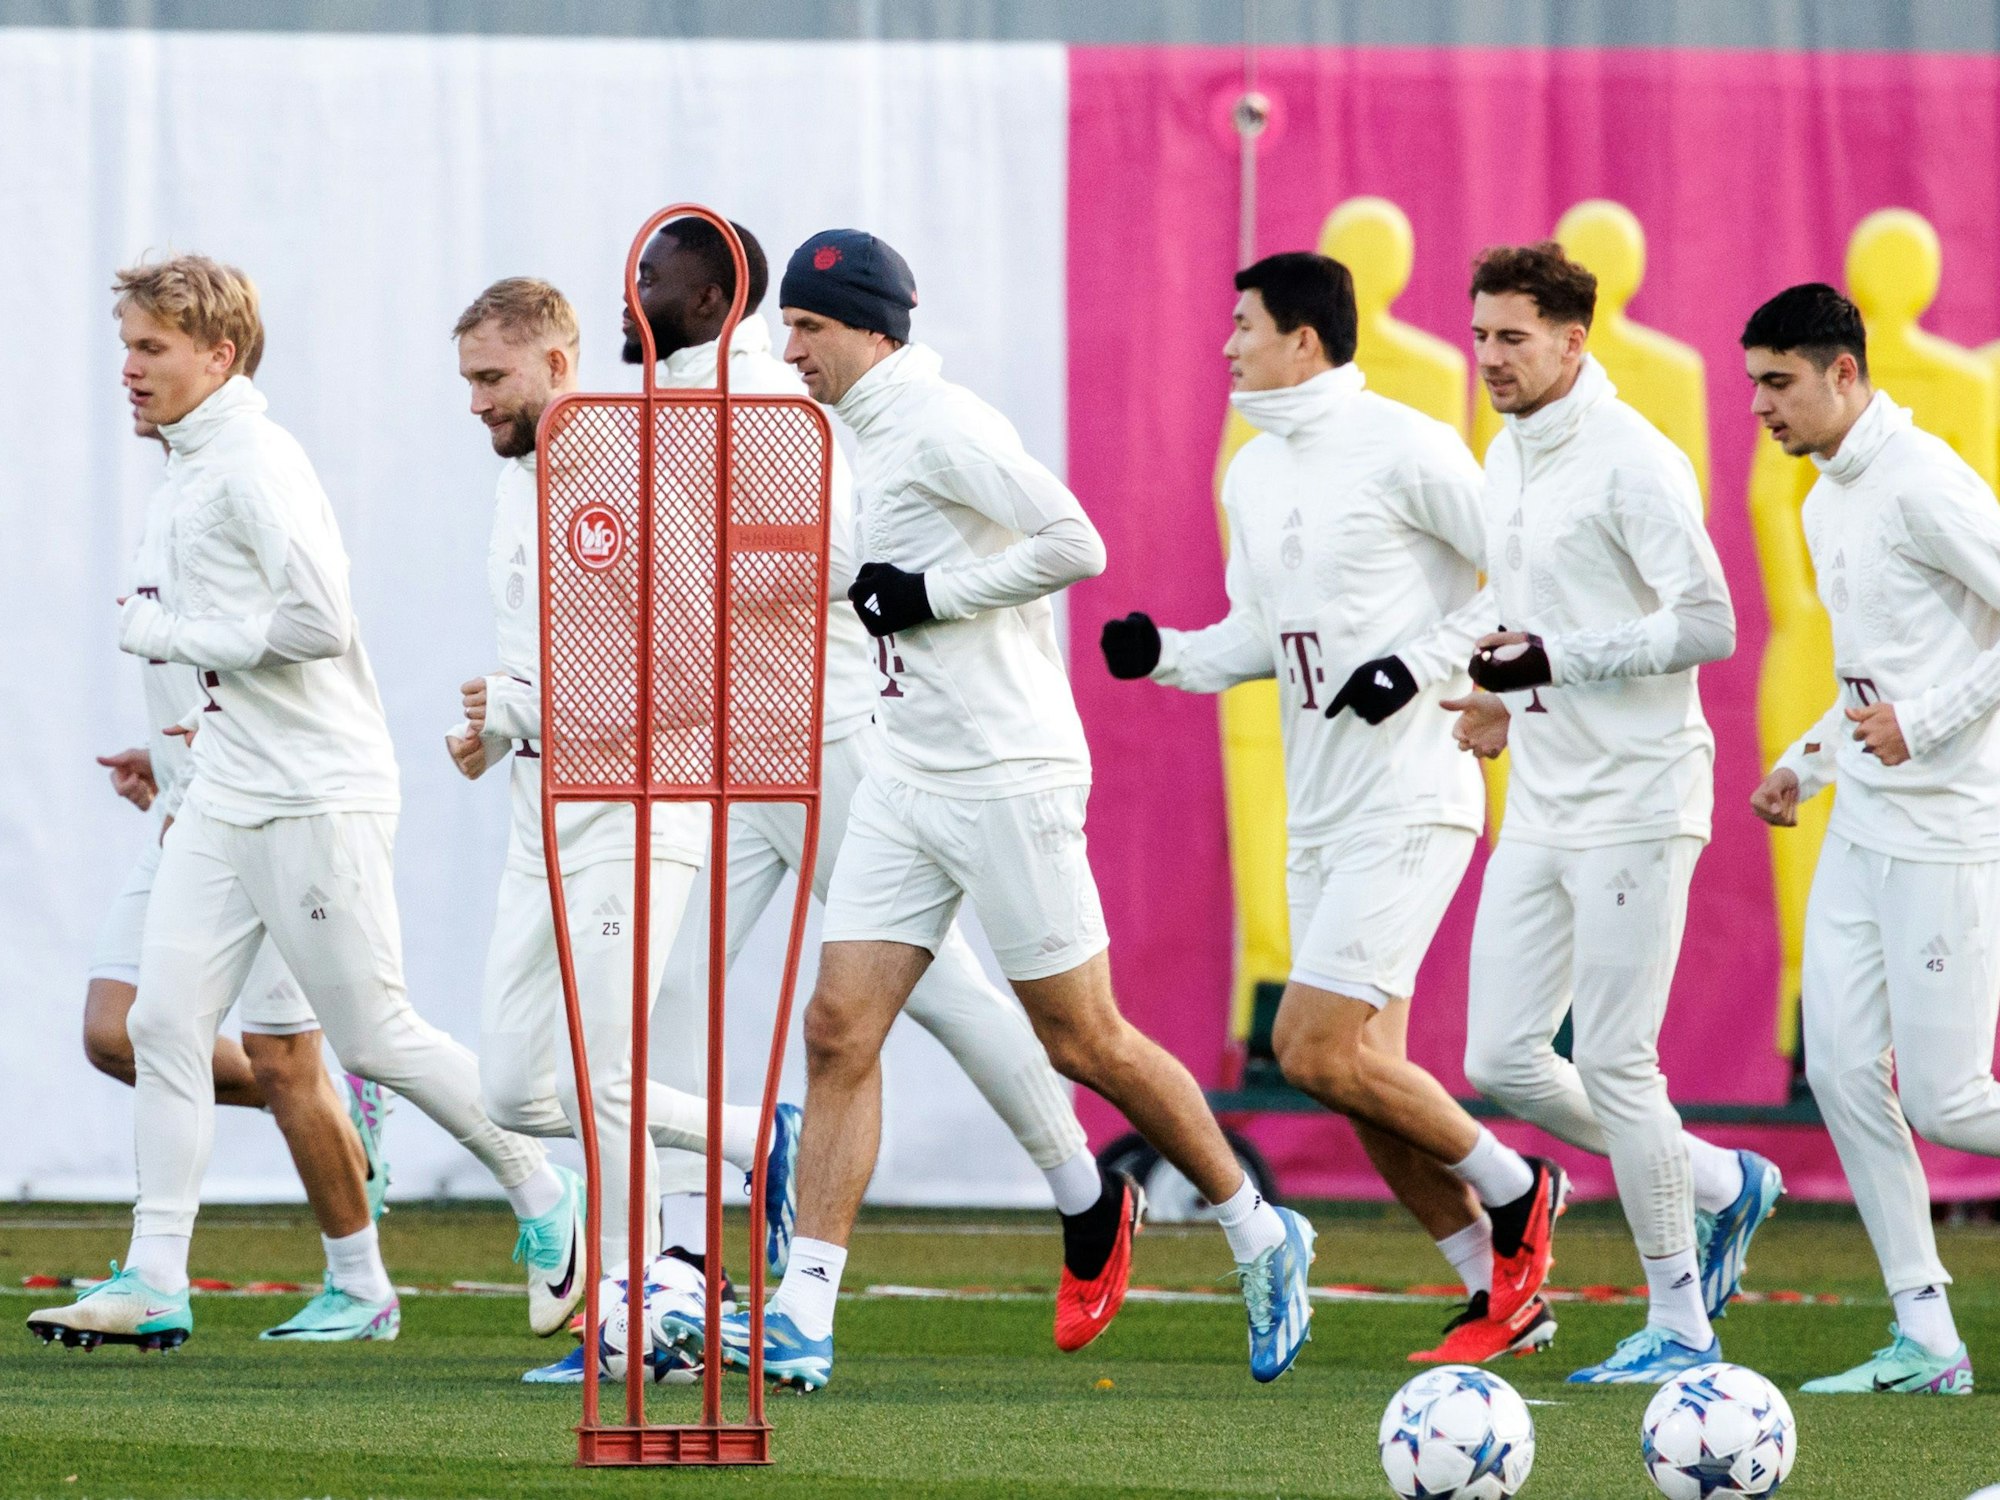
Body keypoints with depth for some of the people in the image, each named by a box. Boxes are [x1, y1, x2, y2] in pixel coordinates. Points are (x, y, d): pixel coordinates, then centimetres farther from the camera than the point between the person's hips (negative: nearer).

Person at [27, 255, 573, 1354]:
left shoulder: (256, 464, -16)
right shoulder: (190, 469, 15)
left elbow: (317, 621, -25)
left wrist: (169, 634, -15)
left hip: (315, 797, -9)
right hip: (226, 797, 9)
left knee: (376, 1038, -2)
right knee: (165, 1022, -1)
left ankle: (544, 1198, 16)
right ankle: (156, 1282, -2)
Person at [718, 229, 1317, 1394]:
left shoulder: (941, 425, -15)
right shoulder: (881, 434, 14)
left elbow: (1074, 543, -25)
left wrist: (928, 592, -19)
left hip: (1006, 778, -9)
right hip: (910, 779, 9)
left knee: (1086, 1042, 0)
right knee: (839, 1030, -2)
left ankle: (1262, 1239, 19)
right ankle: (802, 1320, -5)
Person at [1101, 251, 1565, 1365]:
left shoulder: (1404, 450, -12)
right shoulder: (1254, 476, 13)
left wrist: (1425, 664, -17)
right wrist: (1168, 656, 4)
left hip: (1412, 799, -9)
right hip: (1321, 809, 9)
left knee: (1316, 1049, -15)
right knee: (1368, 1077, 6)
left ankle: (1515, 1189, 5)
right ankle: (1504, 1296, 17)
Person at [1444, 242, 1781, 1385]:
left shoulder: (1631, 462, -14)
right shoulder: (1508, 457, 12)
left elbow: (1710, 624, -19)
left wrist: (1558, 660, -21)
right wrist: (1502, 698, 11)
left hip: (1634, 802, -9)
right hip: (1541, 808, 9)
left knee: (1613, 1065, -6)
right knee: (1503, 1062, 5)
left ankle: (1680, 1325, 6)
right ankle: (1723, 1184, 23)